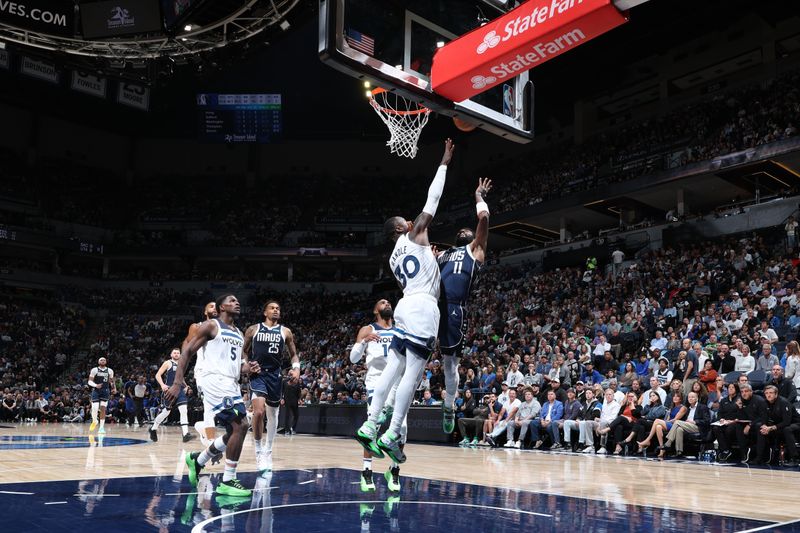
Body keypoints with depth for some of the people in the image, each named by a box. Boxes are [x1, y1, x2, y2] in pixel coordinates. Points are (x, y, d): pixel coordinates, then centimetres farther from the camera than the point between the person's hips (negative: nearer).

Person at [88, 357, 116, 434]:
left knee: (103, 409, -3)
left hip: (105, 391, 2)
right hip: (96, 391, -2)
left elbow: (111, 381, 17)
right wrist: (96, 385, -23)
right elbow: (90, 381, -4)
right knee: (95, 409, -11)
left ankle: (102, 427, 1)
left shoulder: (110, 371, 6)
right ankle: (94, 421, 20)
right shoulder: (94, 370, -2)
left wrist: (114, 388, 0)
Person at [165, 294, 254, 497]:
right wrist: (177, 383, -13)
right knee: (240, 426, -18)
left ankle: (197, 460, 32)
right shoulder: (211, 326, -1)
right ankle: (228, 482, -11)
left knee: (235, 431, 12)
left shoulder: (239, 334, 21)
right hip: (216, 381, -9)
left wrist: (248, 368, 3)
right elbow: (187, 352, -4)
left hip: (231, 385, 9)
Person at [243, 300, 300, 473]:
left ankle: (268, 450, 30)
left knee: (273, 414, 12)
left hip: (275, 375, 3)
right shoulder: (253, 329, 4)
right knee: (259, 411, -22)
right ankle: (258, 449, -6)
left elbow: (293, 354, 12)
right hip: (257, 374, -3)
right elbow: (244, 351, 12)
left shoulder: (285, 332, 7)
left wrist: (296, 368, -6)